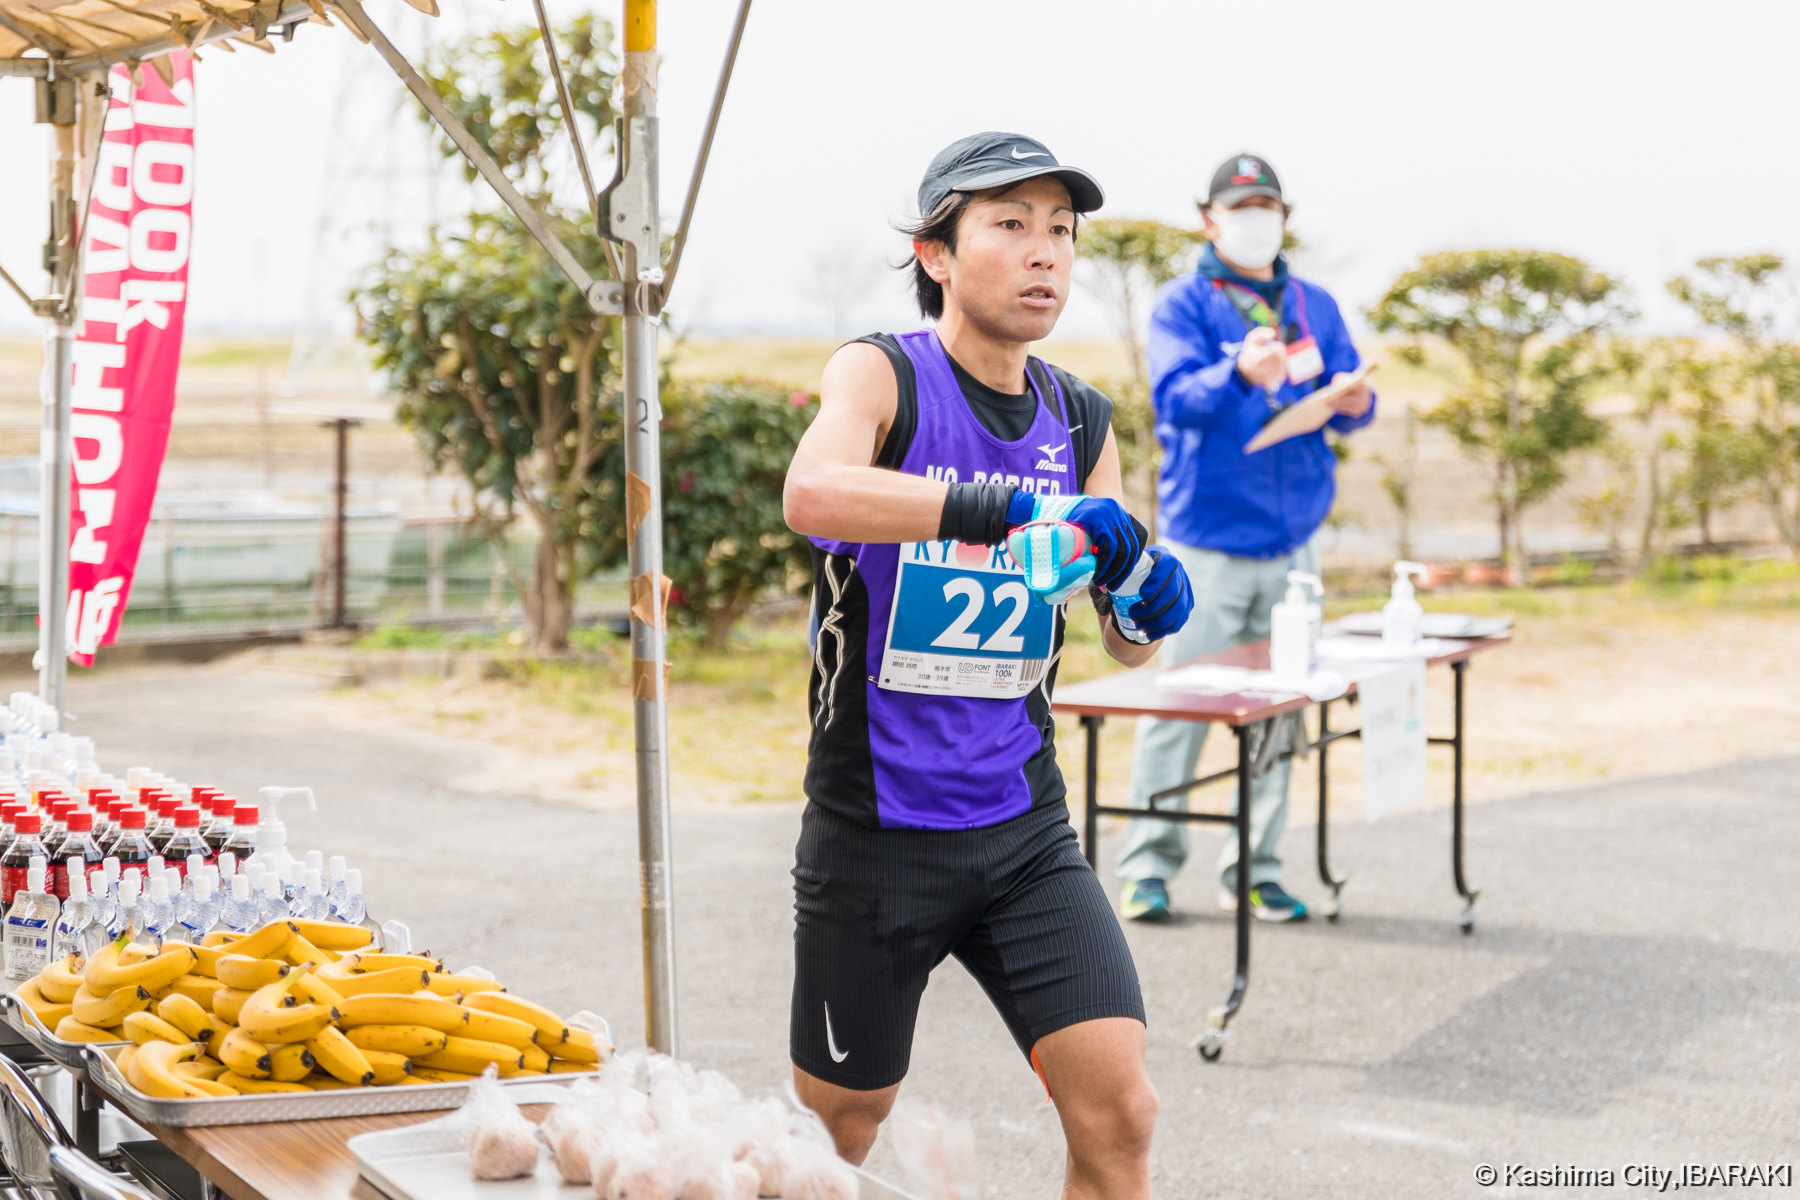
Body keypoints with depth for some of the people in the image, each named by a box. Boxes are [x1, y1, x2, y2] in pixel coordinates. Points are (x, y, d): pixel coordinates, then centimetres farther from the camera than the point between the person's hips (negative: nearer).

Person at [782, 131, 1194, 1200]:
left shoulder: (1080, 421, 5)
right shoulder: (883, 376, -10)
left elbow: (1129, 648, 10)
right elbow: (812, 493, -34)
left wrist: (1148, 601, -13)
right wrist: (1012, 504, -44)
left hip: (1024, 825, 4)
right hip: (875, 829, -4)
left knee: (1120, 1112, -7)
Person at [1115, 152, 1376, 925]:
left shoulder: (1314, 307, 15)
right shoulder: (1183, 305, 0)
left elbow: (1347, 400, 9)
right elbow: (1176, 396, -15)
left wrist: (1353, 402, -15)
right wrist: (1241, 375, -35)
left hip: (1292, 541, 5)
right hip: (1206, 540, -4)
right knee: (1177, 706, -4)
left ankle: (1254, 872, 14)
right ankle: (1148, 866, 5)